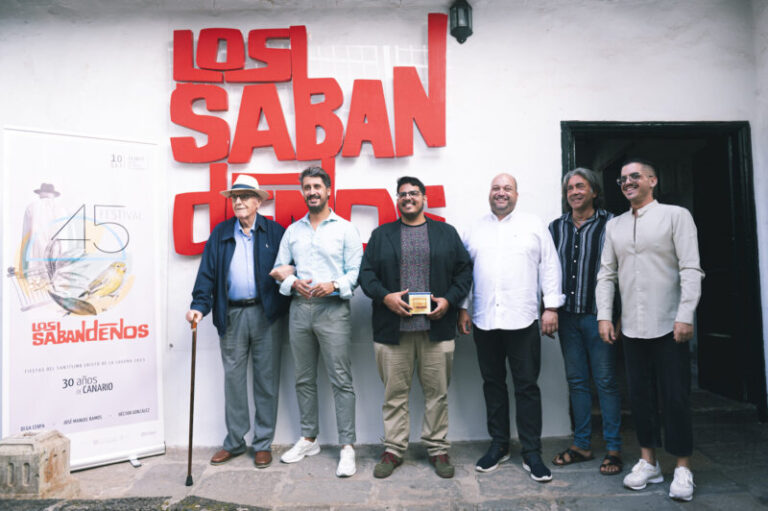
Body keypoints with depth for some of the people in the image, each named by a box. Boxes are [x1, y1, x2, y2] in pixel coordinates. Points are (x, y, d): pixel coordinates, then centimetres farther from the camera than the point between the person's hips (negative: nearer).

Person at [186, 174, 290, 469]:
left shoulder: (274, 232, 4)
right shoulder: (220, 233, 10)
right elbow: (207, 272, 4)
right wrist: (199, 305, -7)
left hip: (265, 314, -2)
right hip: (231, 315, 2)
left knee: (266, 379, 5)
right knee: (233, 378, 10)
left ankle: (263, 444, 19)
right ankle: (234, 442, 25)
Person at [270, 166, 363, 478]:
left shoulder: (345, 229, 3)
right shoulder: (292, 231, 15)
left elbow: (355, 271, -2)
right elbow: (279, 269, 13)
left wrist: (333, 285, -18)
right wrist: (293, 283, -7)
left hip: (332, 308, -4)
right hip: (299, 309, 5)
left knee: (341, 379, -4)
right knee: (304, 379, 13)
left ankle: (347, 446, 4)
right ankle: (309, 439, 27)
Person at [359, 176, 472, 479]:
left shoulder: (447, 233, 11)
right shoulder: (381, 235, 11)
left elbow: (464, 271, 9)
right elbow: (366, 273, 6)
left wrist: (449, 300, -6)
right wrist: (385, 296, -11)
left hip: (436, 327, 0)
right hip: (392, 329, 0)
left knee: (437, 391, 8)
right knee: (395, 392, 7)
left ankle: (438, 449, 23)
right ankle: (393, 449, 21)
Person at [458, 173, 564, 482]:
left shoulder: (535, 227, 6)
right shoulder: (474, 231, 12)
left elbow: (550, 268, 2)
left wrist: (551, 307, -4)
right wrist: (462, 309, 6)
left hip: (522, 320, -2)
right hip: (484, 320, 3)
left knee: (527, 386, 2)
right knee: (493, 384, 12)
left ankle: (532, 453, 14)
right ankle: (498, 445, 26)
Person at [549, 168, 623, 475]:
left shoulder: (608, 224, -1)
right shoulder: (556, 228, 11)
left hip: (598, 315, -4)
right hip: (567, 315, 4)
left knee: (606, 381, 2)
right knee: (576, 381, 11)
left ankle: (613, 449, 15)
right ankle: (582, 444, 23)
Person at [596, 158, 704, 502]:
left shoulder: (676, 216, -1)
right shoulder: (614, 226, 12)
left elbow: (691, 269, -7)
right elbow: (606, 274, 11)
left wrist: (685, 316, -15)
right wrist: (604, 315, 3)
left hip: (668, 326, -4)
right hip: (632, 328, 4)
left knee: (675, 397, 2)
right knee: (640, 395, 10)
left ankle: (682, 469, 17)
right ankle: (648, 462, 24)